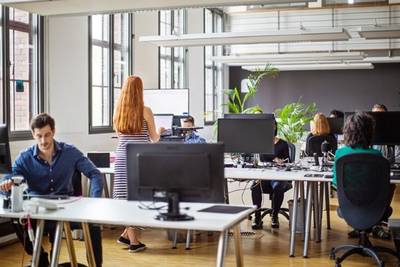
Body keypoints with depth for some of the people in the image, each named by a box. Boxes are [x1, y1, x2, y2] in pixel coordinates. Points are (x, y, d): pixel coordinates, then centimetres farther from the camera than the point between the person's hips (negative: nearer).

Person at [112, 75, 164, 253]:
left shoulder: (118, 111, 6)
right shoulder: (145, 111, -6)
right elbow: (154, 139, 4)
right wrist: (160, 131, 27)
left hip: (122, 158, 4)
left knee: (126, 197, 6)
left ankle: (131, 237, 11)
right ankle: (128, 235, 7)